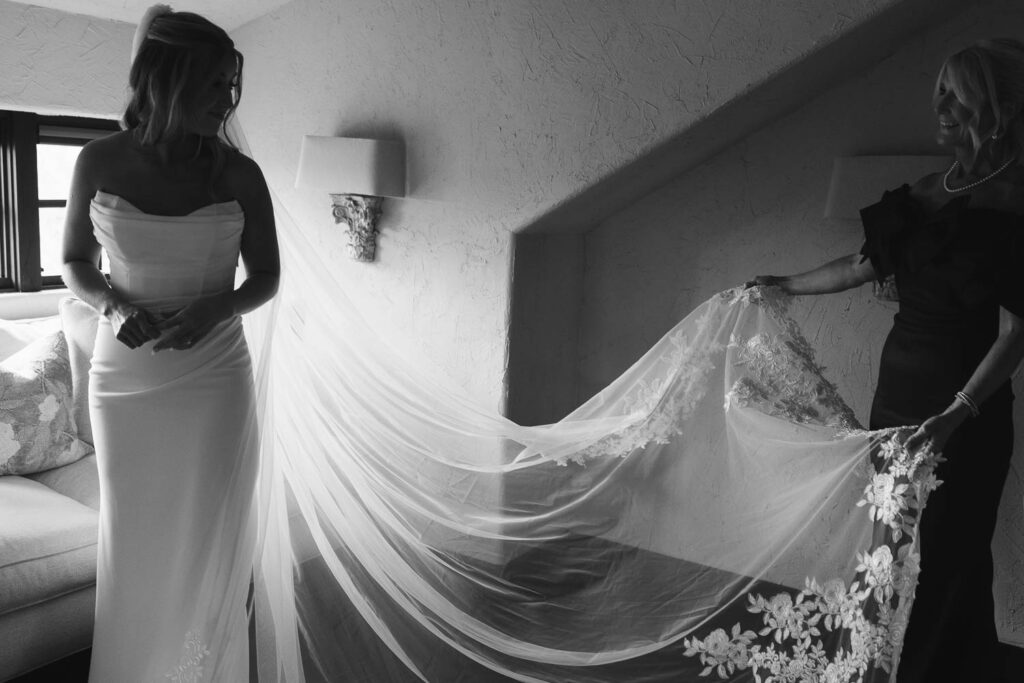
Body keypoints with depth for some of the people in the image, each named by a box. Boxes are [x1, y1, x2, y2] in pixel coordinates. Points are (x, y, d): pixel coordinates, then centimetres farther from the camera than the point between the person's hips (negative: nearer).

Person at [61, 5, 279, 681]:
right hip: (124, 380, 1)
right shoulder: (100, 161, -4)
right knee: (133, 545, 13)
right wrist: (116, 306, -13)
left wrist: (212, 310, -17)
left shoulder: (239, 173, -6)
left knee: (211, 546, 8)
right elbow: (75, 263, 8)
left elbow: (265, 277, 2)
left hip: (215, 380, -1)